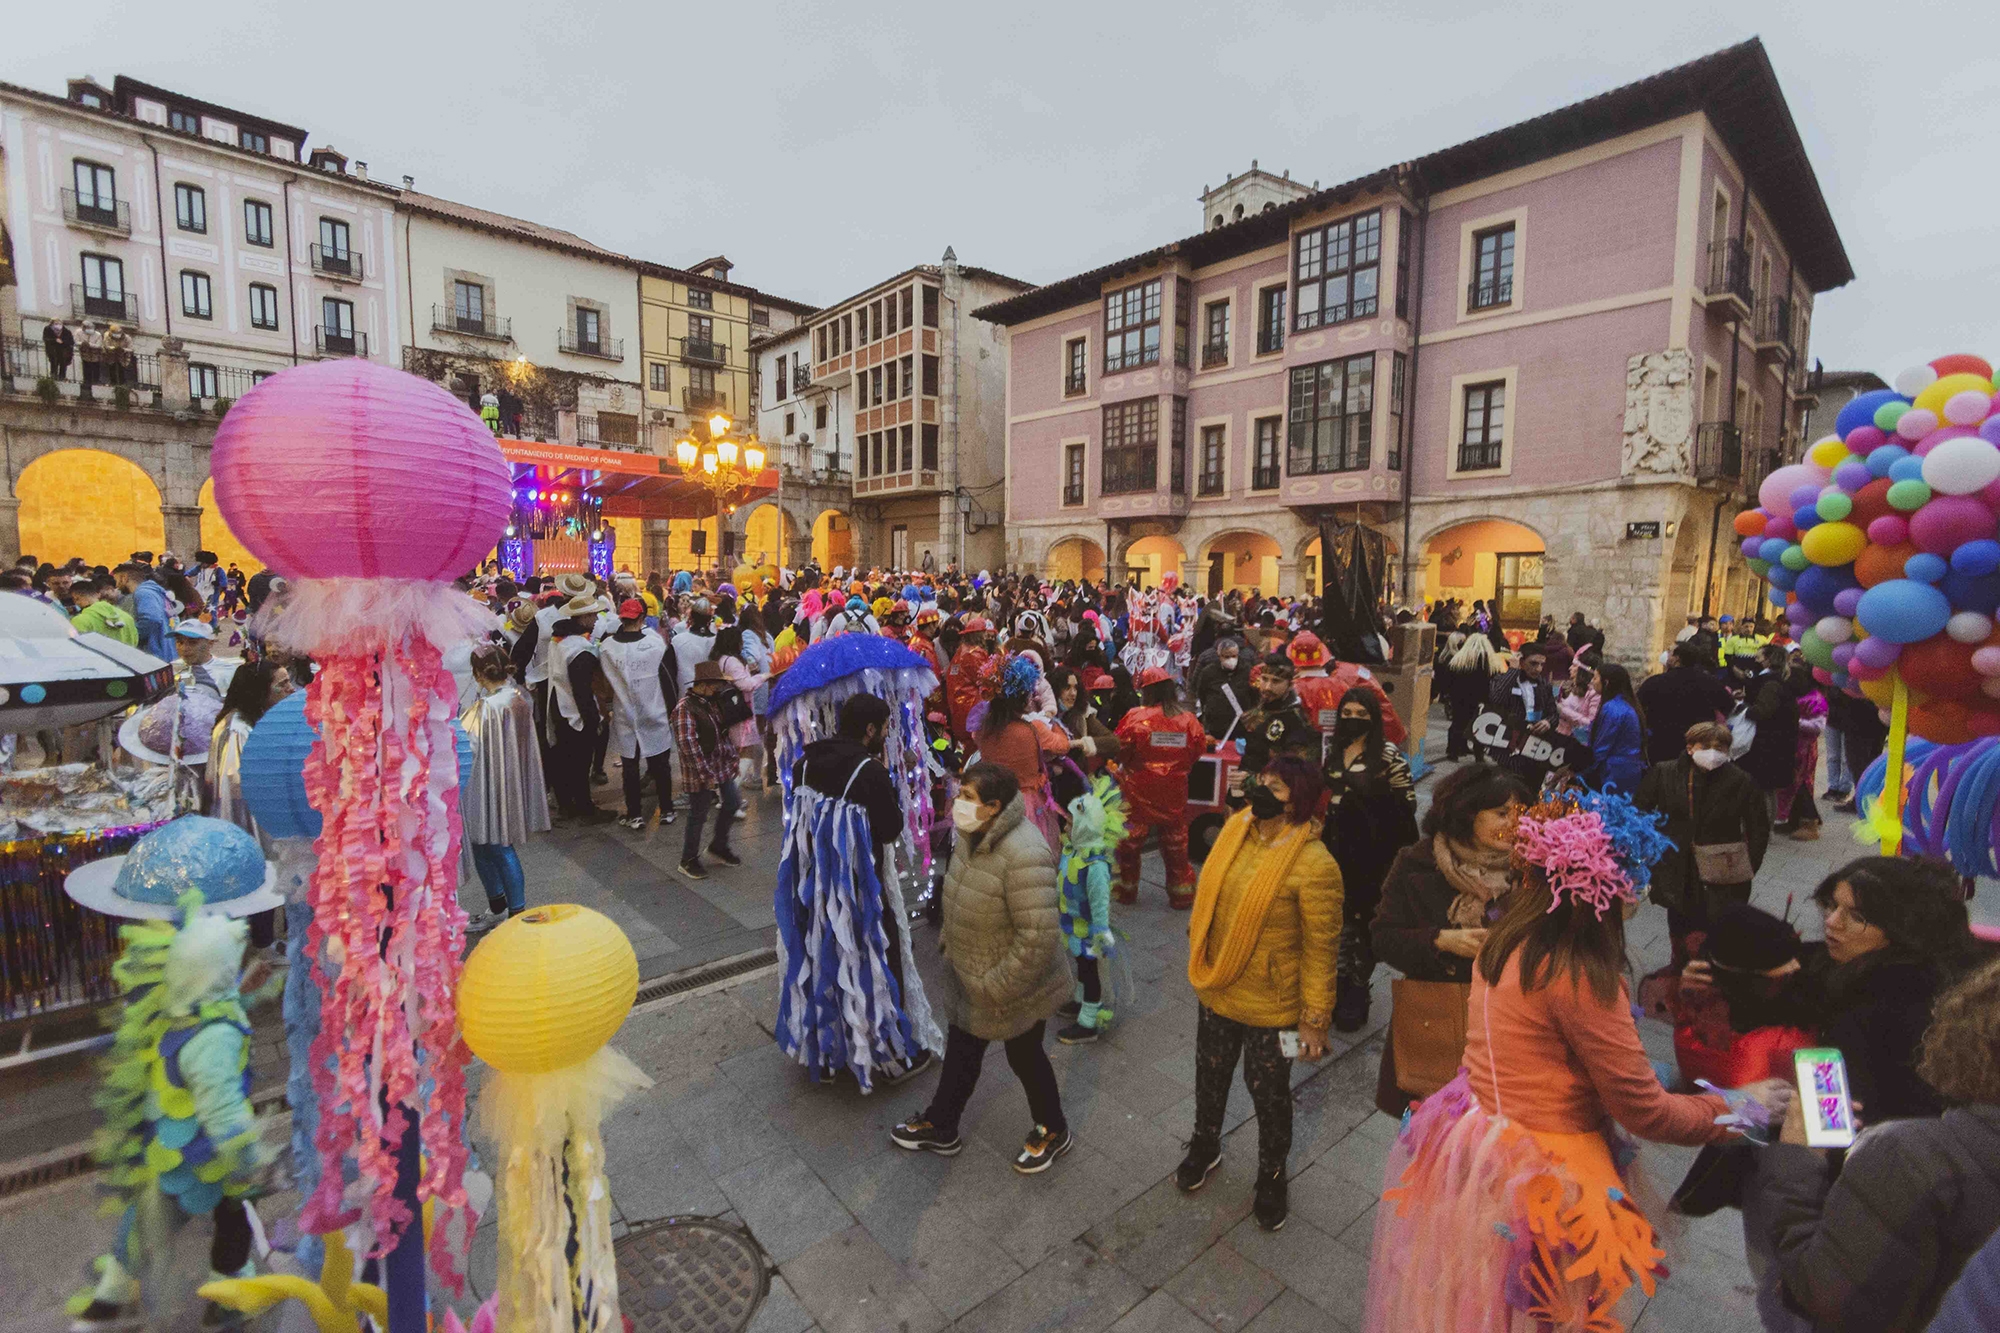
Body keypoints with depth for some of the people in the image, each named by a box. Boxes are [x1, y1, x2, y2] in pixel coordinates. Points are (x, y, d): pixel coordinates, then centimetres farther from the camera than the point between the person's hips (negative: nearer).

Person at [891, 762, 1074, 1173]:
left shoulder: (1024, 856, -35)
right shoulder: (976, 836, -6)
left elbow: (1039, 938, -33)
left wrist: (996, 986, -25)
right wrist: (948, 939, 12)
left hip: (1016, 990, -8)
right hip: (968, 977, 8)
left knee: (1024, 1056, 16)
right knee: (961, 1051, 24)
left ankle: (1052, 1131, 43)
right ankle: (940, 1128, 47)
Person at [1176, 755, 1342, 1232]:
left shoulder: (1314, 865, -27)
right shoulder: (1236, 830, -8)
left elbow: (1321, 948, -19)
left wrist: (1314, 1018, -13)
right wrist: (1201, 959, 14)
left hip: (1270, 1005, -5)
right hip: (1217, 989, 6)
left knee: (1269, 1093, 19)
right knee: (1210, 1076, 26)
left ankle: (1271, 1178, 47)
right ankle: (1204, 1148, 55)